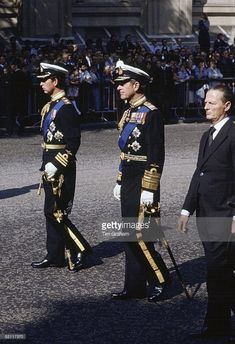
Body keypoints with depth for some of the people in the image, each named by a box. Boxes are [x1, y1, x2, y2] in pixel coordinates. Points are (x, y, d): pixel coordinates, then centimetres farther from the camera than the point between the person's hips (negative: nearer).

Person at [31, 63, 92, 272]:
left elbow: (73, 143, -20)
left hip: (61, 168, -10)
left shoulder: (66, 108, -16)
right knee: (52, 212, 12)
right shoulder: (50, 106, 13)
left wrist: (55, 164, -22)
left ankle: (80, 250, 1)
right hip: (50, 165, 10)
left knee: (55, 212, -9)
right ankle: (55, 256, 17)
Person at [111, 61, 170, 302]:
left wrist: (149, 190, -19)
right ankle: (135, 287, 15)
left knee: (140, 236, -7)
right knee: (130, 236, 10)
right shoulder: (129, 112, 13)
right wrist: (120, 182, 19)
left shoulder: (151, 114, -14)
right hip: (128, 182, 9)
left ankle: (160, 280, 8)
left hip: (143, 183, -9)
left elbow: (156, 156, -17)